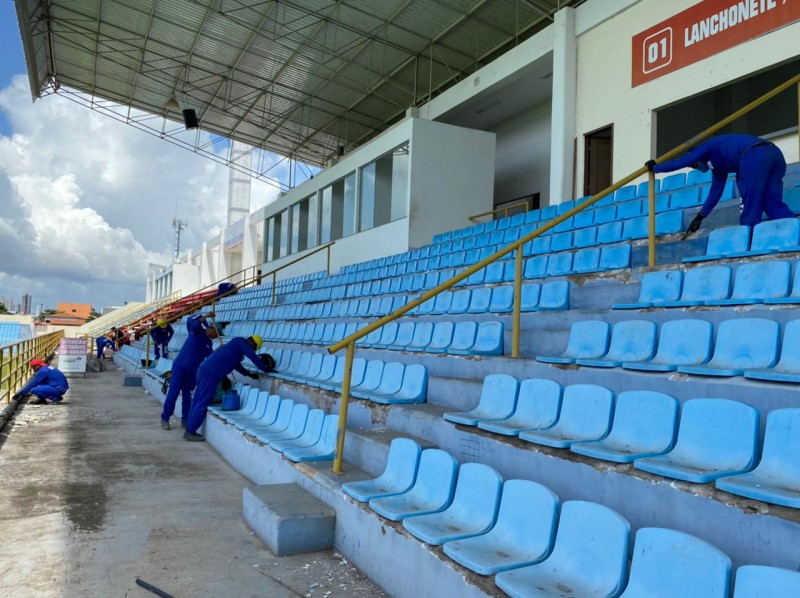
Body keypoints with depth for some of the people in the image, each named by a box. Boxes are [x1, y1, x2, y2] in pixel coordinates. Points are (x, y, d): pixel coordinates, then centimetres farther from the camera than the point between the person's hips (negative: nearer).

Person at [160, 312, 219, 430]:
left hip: (192, 371, 6)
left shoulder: (208, 343, 12)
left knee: (187, 396, 8)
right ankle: (165, 419, 4)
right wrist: (206, 316, -29)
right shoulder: (197, 332, -4)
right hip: (180, 367, -6)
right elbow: (194, 326, -27)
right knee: (173, 394, -4)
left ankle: (185, 420, 13)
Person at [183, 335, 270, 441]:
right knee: (202, 403, -6)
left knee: (198, 402, 12)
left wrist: (250, 374, 32)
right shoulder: (241, 341, -3)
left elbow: (236, 364, 34)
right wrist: (266, 370, 1)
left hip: (205, 370, 10)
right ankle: (190, 432, -2)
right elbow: (253, 357, -8)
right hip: (210, 373, -10)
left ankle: (190, 431, 16)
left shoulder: (237, 344, 24)